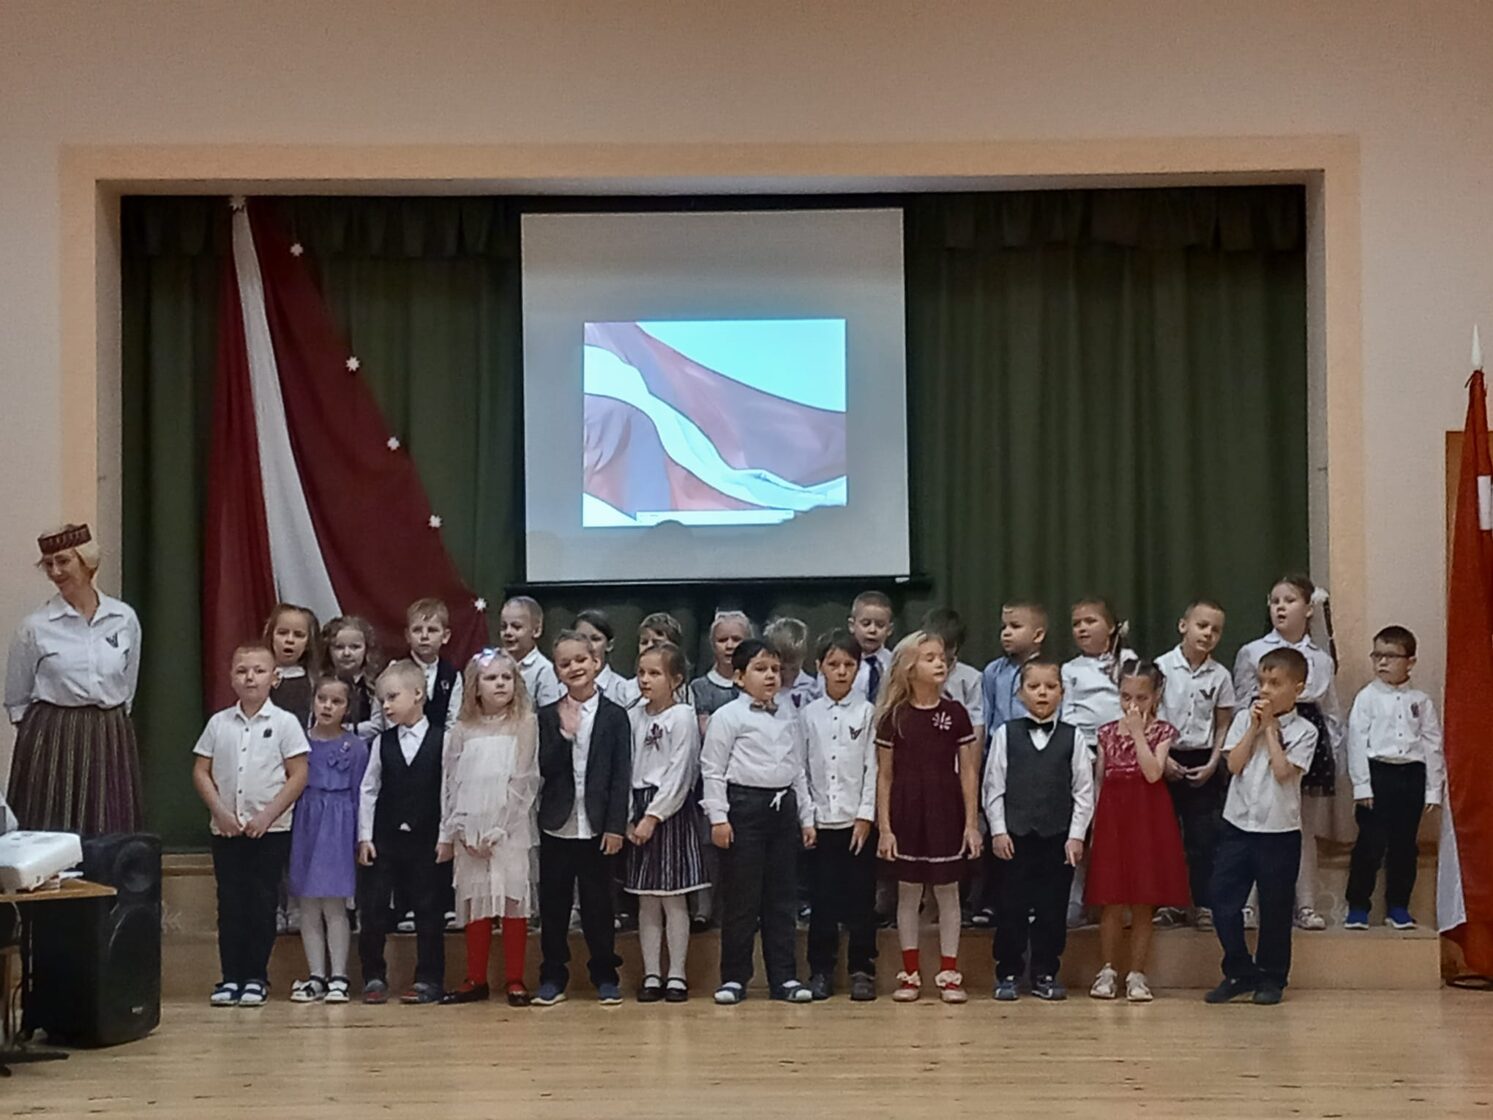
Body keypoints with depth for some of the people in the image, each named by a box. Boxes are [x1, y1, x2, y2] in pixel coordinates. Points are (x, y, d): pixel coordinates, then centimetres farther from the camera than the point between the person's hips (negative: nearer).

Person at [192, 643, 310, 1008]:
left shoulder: (284, 723, -3)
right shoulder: (219, 723, 5)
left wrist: (267, 815, -12)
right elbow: (201, 772, 6)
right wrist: (220, 811, -7)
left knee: (261, 903, 1)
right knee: (229, 903, 4)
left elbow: (298, 775, -5)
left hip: (270, 829, -2)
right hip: (226, 829, 2)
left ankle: (256, 978, 9)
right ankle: (231, 977, 10)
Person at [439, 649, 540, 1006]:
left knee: (512, 898, -3)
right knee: (475, 902, 6)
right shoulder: (462, 731, 9)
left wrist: (497, 831, -10)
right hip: (469, 832, 3)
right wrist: (452, 833, 2)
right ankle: (476, 980, 13)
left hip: (510, 830, -3)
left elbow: (523, 782, -6)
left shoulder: (524, 725, -1)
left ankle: (514, 980, 3)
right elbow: (450, 783, 10)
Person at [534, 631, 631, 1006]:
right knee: (553, 904, 7)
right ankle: (552, 976, 16)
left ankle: (605, 975, 16)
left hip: (597, 827, -2)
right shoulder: (548, 717, 4)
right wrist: (564, 734, -17)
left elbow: (622, 775, -3)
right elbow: (543, 768, -4)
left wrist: (616, 827, -8)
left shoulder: (614, 716, -1)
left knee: (598, 904, 6)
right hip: (556, 825, 2)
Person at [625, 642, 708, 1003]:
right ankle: (651, 974, 13)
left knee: (673, 898, -1)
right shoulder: (635, 717, 8)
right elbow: (626, 768, 8)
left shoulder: (683, 717, -8)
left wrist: (654, 816, -14)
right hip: (640, 810, 5)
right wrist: (629, 817, 0)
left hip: (672, 810, -5)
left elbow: (679, 774, -12)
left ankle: (676, 975, 6)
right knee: (647, 901, 8)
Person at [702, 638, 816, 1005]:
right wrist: (718, 816, -12)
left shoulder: (788, 720, 14)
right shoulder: (727, 717, -4)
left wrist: (806, 817, 15)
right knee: (741, 898, -2)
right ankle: (734, 977, 6)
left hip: (783, 807, 6)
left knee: (781, 898, 8)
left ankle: (783, 977, 12)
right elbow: (712, 769, -6)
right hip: (744, 805, -6)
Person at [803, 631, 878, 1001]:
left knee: (860, 899, 2)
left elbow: (873, 768, -2)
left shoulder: (867, 713, 1)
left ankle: (862, 971, 9)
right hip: (820, 821, 1)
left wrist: (866, 816, -7)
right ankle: (821, 971, 12)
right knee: (821, 899, 4)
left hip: (858, 821, -1)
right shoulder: (809, 714, 5)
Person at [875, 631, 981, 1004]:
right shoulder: (893, 717, -1)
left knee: (947, 892, 5)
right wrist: (884, 827, -2)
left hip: (945, 812, 0)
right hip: (906, 812, 0)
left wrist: (972, 823, -1)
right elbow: (884, 775, 2)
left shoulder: (955, 714, 1)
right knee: (908, 893, 6)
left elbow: (968, 772, 3)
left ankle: (948, 974, 11)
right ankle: (910, 974, 14)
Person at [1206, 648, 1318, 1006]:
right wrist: (1255, 726, -8)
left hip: (1280, 831, -2)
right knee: (1223, 899, -1)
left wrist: (1270, 728, -10)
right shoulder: (1244, 719, 5)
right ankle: (1240, 972, 12)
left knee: (1275, 908, 5)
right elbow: (1233, 764, -5)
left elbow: (1283, 771, -16)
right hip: (1238, 825, 3)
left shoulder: (1303, 731, -3)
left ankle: (1271, 978, 19)